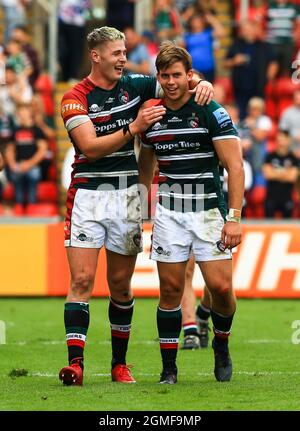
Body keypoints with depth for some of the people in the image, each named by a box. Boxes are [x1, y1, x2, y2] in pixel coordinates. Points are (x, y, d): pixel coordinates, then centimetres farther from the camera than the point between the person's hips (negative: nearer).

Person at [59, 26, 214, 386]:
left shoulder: (134, 86, 6)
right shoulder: (75, 98, -6)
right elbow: (90, 147, -16)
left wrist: (202, 83, -8)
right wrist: (134, 127, -22)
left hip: (126, 195, 4)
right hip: (88, 194, -4)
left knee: (121, 285, 9)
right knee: (81, 281, -12)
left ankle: (119, 363, 19)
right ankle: (75, 363, -17)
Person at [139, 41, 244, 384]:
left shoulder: (211, 113, -7)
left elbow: (234, 165, -9)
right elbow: (145, 167, 20)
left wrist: (234, 217, -16)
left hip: (209, 210, -3)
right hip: (169, 212, 3)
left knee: (221, 286, -9)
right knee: (170, 288, -1)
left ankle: (221, 344, 19)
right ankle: (168, 367, 7)